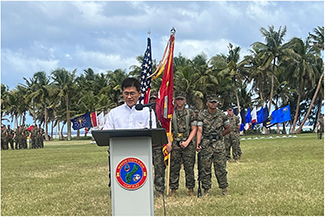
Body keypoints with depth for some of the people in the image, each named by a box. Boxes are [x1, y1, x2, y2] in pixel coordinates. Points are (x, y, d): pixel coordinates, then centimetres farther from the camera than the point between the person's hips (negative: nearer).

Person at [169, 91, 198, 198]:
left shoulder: (190, 113, 6)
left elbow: (194, 130, 4)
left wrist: (187, 142, -7)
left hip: (188, 144, 0)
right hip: (175, 144, 0)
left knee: (189, 168, 2)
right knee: (174, 168, 1)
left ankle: (190, 189, 11)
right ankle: (173, 190, 8)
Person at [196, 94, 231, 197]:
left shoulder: (222, 115, 6)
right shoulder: (202, 116, 0)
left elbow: (227, 129, 17)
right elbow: (199, 130, -8)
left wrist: (218, 136, 12)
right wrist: (198, 144, -20)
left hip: (219, 145, 1)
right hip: (205, 145, -1)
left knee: (221, 168, 2)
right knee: (205, 168, 2)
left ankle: (224, 189, 10)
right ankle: (206, 190, 10)